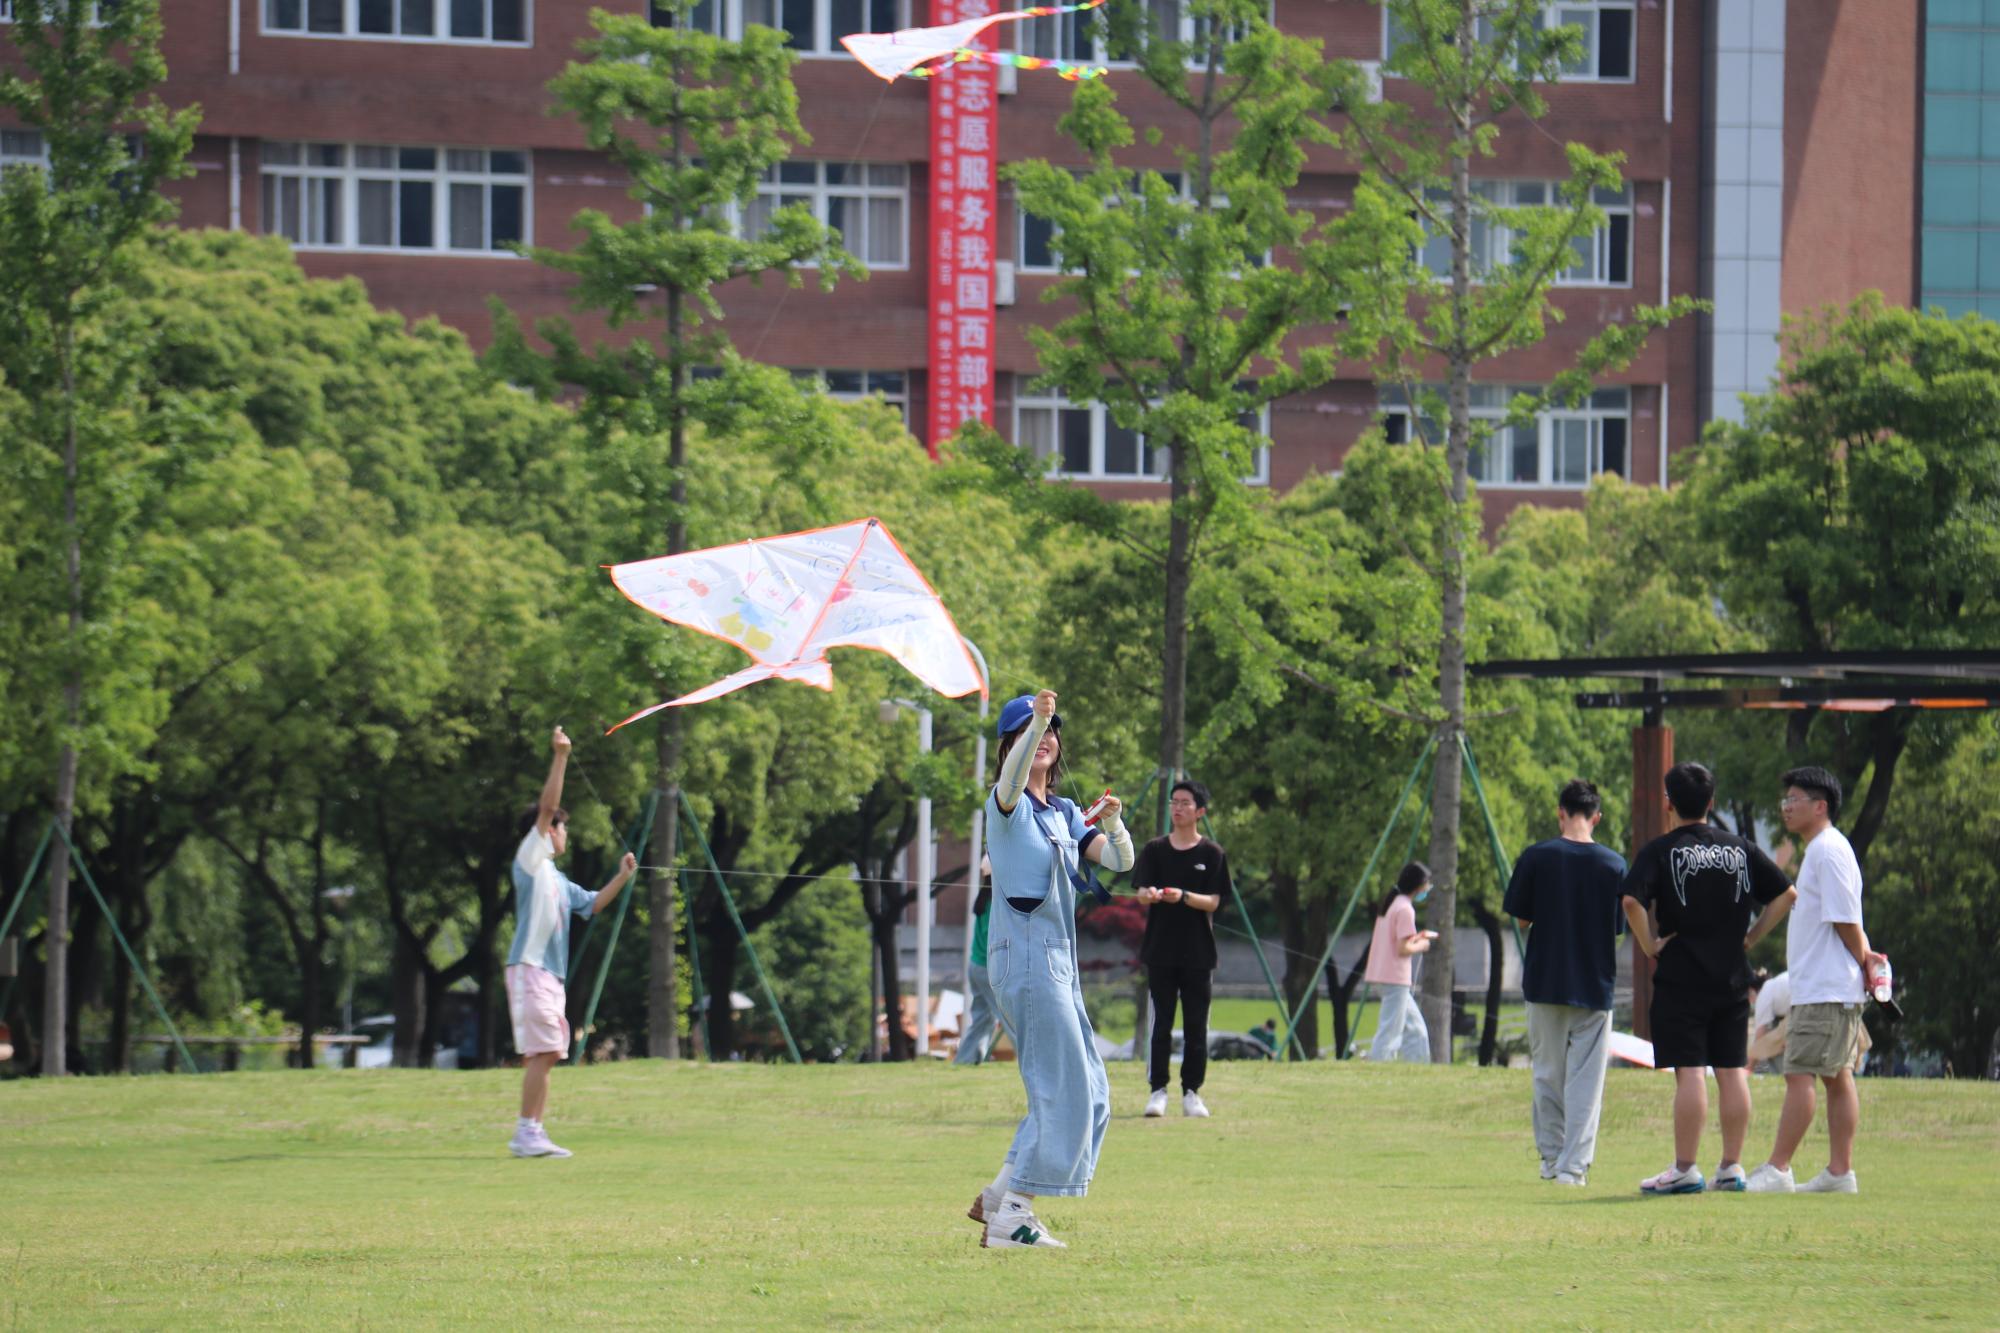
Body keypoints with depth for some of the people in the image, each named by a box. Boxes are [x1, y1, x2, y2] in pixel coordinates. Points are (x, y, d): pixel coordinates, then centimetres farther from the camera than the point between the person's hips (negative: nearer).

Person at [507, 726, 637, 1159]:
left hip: (550, 972, 9)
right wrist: (560, 758, -14)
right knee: (541, 1052, -15)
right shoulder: (530, 859, -1)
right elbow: (547, 807, -10)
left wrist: (622, 877, 21)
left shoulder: (557, 880, 22)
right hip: (529, 966, -9)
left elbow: (594, 903, 33)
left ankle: (531, 1134, 9)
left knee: (544, 1056, 7)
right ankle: (527, 1132, -17)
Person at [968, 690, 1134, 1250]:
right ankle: (1010, 1219, -10)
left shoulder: (1065, 813, 17)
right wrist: (1035, 722, -47)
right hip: (1023, 952, -9)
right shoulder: (1006, 805, -6)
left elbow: (1119, 860, 7)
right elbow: (1013, 775, -30)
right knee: (1062, 1090, -12)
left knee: (1089, 1093, 12)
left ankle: (998, 1199, 17)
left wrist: (1112, 823, -14)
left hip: (1059, 962, 9)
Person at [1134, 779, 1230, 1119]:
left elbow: (1213, 901, -4)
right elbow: (1140, 893, -3)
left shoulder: (1212, 854, 3)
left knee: (1196, 1027, 2)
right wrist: (1150, 895, -28)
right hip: (1161, 950, 0)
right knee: (1160, 1025, -2)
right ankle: (1157, 1091, 3)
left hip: (1197, 953, 0)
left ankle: (1191, 1092, 9)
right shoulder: (1154, 850, 7)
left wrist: (1183, 896, -24)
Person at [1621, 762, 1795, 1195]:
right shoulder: (1741, 849, 8)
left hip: (1681, 978, -4)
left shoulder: (1661, 850, -5)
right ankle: (1731, 1167, 9)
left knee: (1690, 1073, -7)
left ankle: (1685, 1169, -7)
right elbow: (1786, 894, 9)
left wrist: (1649, 945, -7)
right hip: (1732, 978, 4)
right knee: (1733, 1072, 7)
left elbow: (1632, 900, -19)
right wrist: (1751, 935, 11)